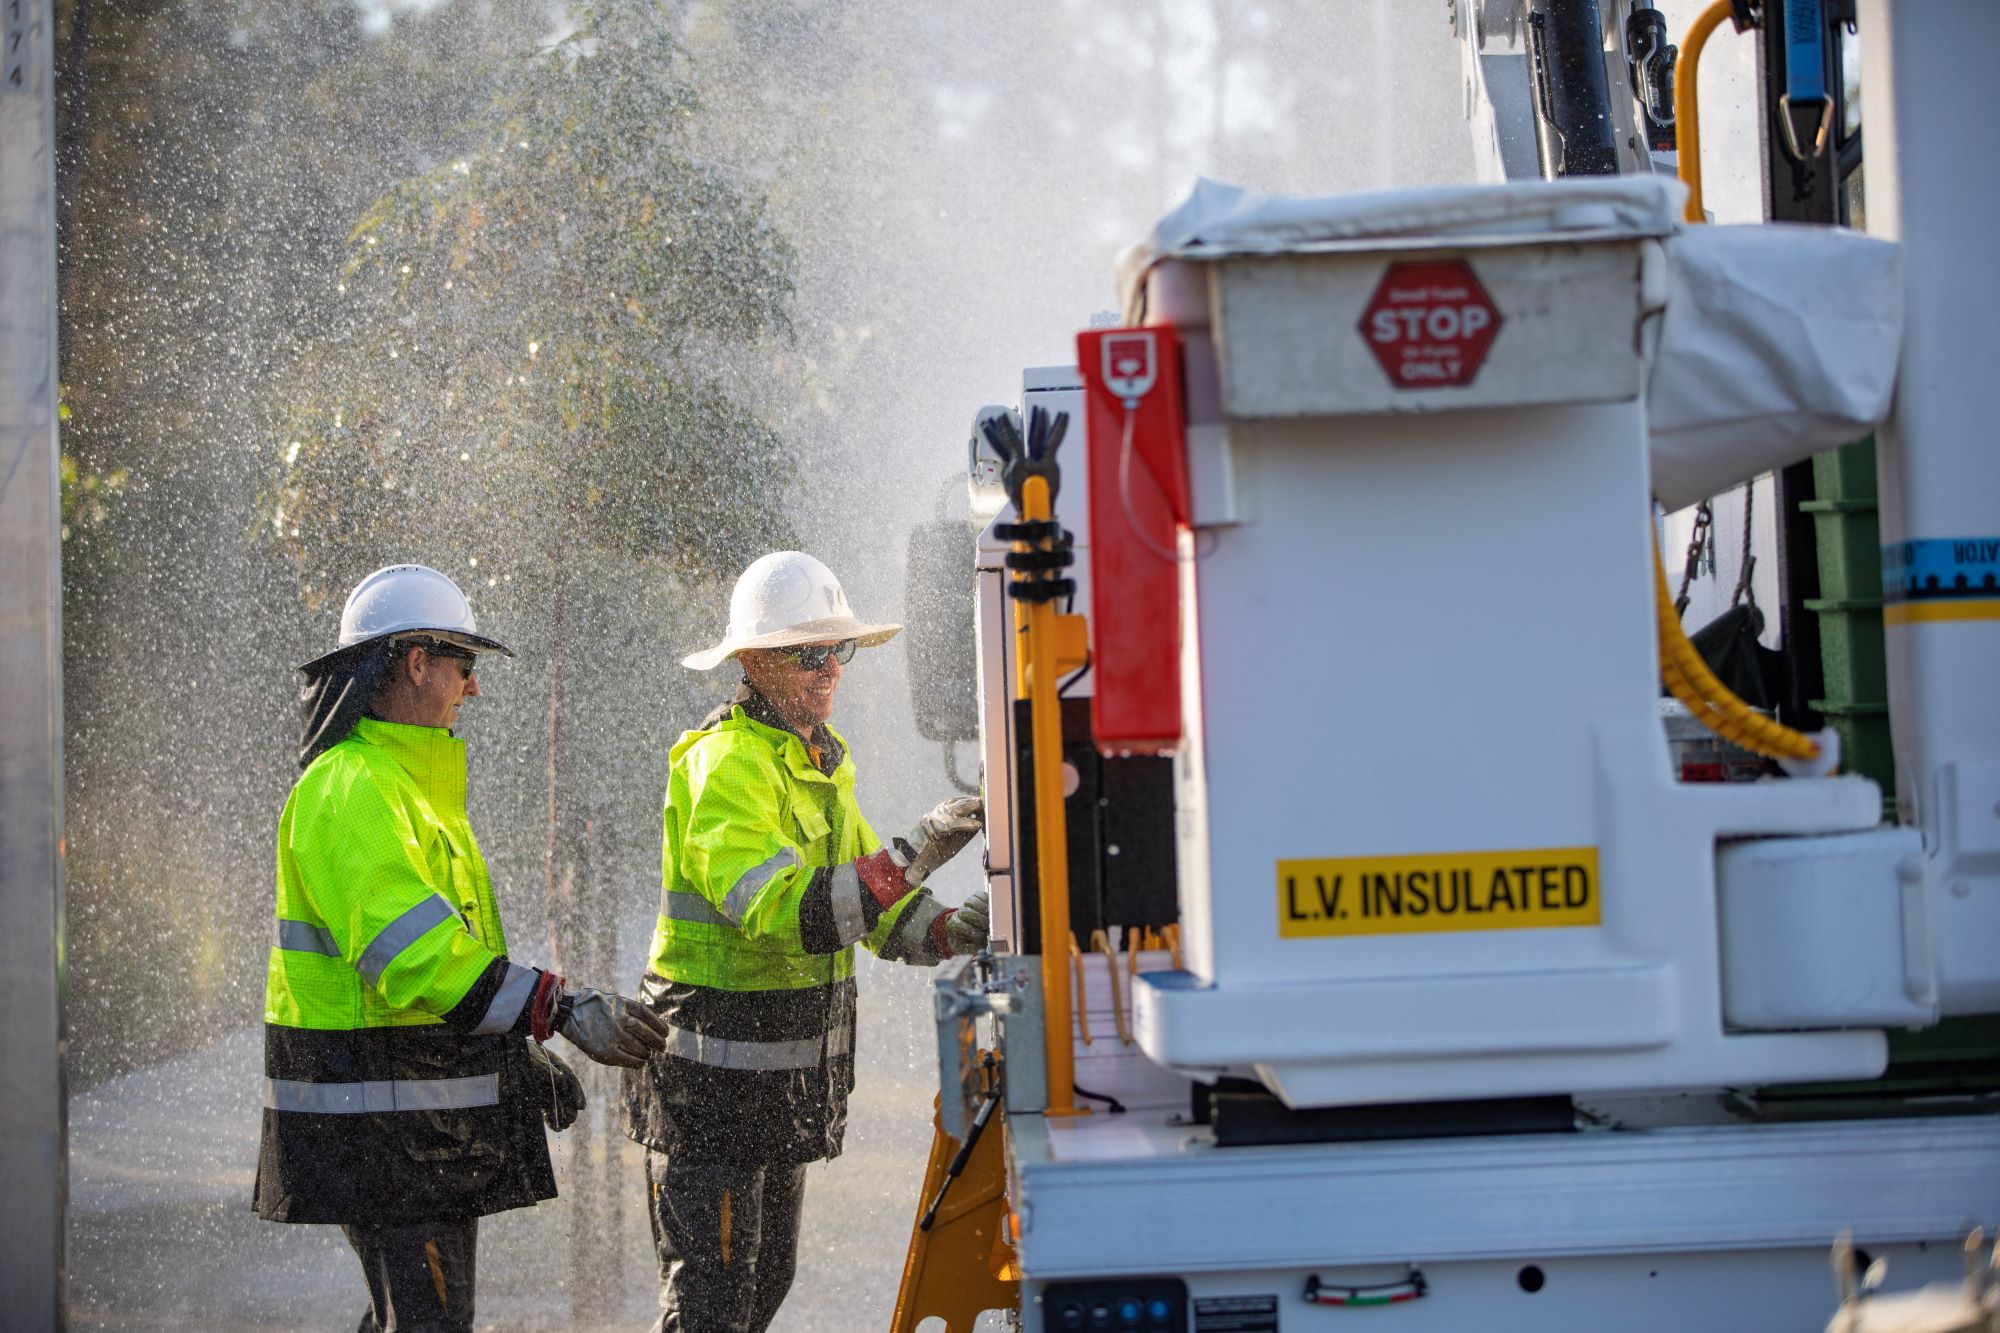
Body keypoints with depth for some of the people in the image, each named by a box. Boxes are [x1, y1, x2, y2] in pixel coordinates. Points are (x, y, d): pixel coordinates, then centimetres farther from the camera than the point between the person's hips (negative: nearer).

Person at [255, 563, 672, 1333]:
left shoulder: (410, 780, 19)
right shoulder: (350, 791, -17)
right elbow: (416, 953, -29)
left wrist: (523, 1055, 21)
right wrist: (562, 1010, -32)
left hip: (431, 1104, 11)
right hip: (379, 1114, -11)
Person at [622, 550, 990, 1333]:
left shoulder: (822, 758, 11)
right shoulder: (722, 766, -19)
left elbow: (870, 907, 11)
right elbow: (787, 913, -32)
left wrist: (945, 929, -10)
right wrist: (916, 854, -38)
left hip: (792, 1063, 9)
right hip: (714, 1069, -9)